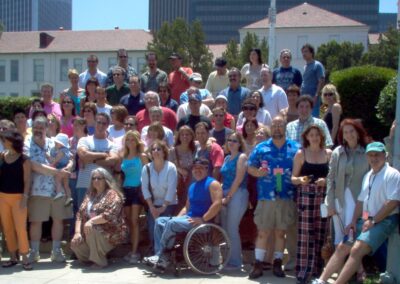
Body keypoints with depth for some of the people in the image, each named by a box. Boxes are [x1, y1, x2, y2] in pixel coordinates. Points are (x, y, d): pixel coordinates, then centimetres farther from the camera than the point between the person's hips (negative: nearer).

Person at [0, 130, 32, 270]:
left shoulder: (24, 159, -6)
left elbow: (27, 180, -7)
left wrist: (24, 198, -14)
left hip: (18, 197, -5)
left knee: (20, 228, -6)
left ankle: (24, 258, 0)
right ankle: (13, 257, 16)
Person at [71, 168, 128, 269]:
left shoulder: (112, 195, -10)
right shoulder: (90, 195, 12)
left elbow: (110, 215, -25)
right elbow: (80, 214, 6)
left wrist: (91, 221, -29)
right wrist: (77, 232, -8)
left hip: (111, 233, -7)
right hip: (94, 234, 7)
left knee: (92, 229, -32)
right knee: (75, 244, -13)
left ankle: (100, 261, -15)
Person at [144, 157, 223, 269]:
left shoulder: (212, 184, -7)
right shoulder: (192, 186, 21)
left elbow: (217, 204, -20)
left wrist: (203, 219, -23)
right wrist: (177, 218, 8)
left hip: (204, 222, -9)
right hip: (189, 218, 9)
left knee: (171, 223, -26)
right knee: (160, 221, -1)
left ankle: (160, 255, -12)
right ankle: (161, 257, -12)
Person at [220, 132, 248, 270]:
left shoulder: (242, 157, -5)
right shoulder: (227, 158, 17)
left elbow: (238, 179, -11)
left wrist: (229, 197, -12)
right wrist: (223, 195, 4)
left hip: (237, 195, -7)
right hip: (226, 195, 8)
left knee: (232, 229, -8)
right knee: (225, 229, 8)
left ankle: (235, 262, 0)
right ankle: (228, 260, 15)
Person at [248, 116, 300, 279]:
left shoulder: (296, 148, 6)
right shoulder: (261, 148, 5)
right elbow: (250, 167, 7)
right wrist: (257, 172, -13)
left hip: (287, 197, 1)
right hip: (266, 197, -1)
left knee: (280, 232, 8)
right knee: (263, 232, 0)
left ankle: (277, 264, 17)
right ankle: (258, 264, 4)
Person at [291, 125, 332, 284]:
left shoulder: (329, 153, 9)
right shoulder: (301, 154, 4)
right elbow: (293, 178, 4)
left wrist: (326, 181, -10)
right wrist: (300, 179, -17)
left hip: (323, 196, 2)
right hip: (305, 195, -2)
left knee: (320, 232, 3)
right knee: (305, 233, -6)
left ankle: (317, 269, 15)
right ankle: (303, 271, -2)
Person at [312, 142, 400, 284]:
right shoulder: (367, 176, 16)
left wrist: (373, 221, -15)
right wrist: (354, 222, 7)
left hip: (384, 220, -8)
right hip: (366, 220, 8)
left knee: (356, 250, -24)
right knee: (342, 248, 2)